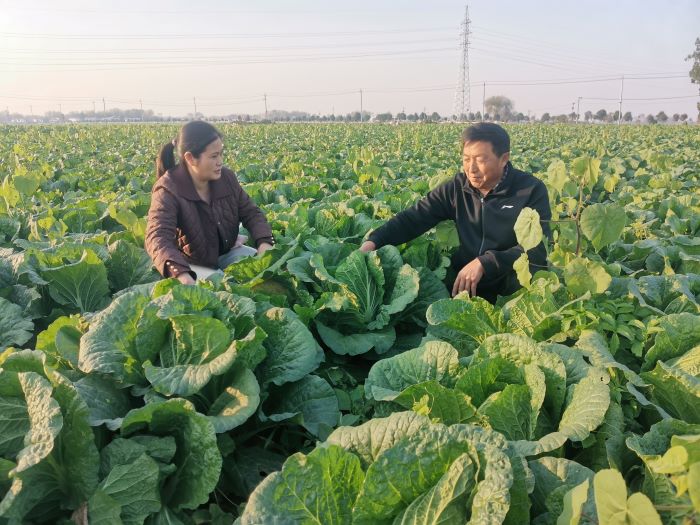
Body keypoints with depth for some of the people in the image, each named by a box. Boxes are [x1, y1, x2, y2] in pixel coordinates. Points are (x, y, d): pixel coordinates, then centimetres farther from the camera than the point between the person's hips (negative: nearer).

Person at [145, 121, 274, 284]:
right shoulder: (168, 190, -24)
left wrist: (264, 242, -20)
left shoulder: (226, 177, -5)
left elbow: (251, 213, 3)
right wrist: (181, 274, -57)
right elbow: (158, 238, -38)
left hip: (228, 252, 6)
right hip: (193, 264, -6)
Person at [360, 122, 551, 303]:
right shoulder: (457, 188, 1)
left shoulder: (532, 191, -9)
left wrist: (484, 263, -28)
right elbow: (413, 217, -5)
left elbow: (538, 249, -18)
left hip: (514, 288, -3)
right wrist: (373, 241, -21)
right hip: (463, 284, 3)